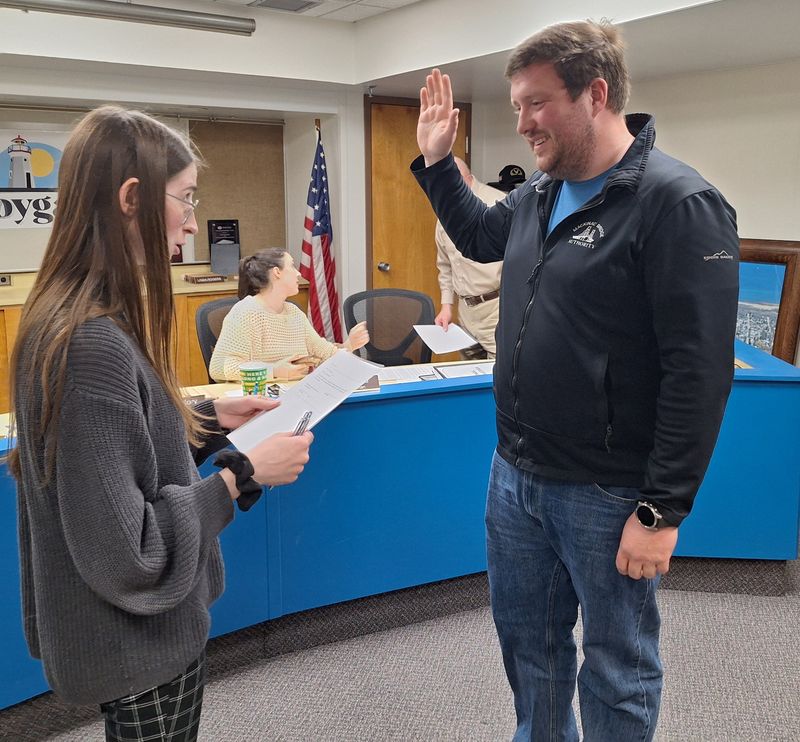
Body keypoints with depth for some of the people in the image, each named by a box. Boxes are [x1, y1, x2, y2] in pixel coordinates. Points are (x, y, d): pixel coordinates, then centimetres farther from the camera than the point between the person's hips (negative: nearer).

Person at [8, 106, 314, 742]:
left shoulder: (66, 316, -1)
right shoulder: (93, 343, -30)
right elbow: (123, 550, -28)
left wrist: (207, 418, 3)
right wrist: (243, 474, -21)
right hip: (139, 641, -9)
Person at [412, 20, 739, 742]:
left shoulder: (679, 204, -18)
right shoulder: (540, 193, 6)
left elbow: (700, 375, -20)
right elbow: (481, 235, 29)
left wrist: (663, 512, -18)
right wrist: (436, 161, 18)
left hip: (607, 495, -7)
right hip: (515, 473, 8)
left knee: (617, 669, 13)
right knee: (525, 636, 23)